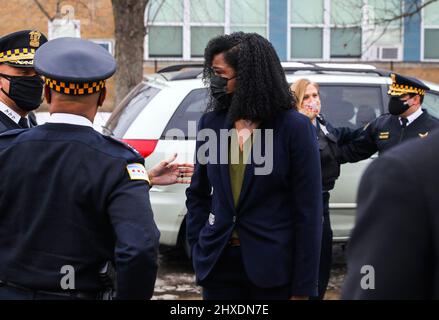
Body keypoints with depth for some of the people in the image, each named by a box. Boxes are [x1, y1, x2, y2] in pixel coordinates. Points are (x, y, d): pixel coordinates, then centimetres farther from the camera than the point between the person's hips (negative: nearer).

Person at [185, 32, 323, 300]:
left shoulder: (294, 126, -6)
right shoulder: (211, 122, 5)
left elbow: (308, 211, -7)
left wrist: (302, 289, -10)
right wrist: (199, 250, 4)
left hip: (272, 268, -3)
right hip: (219, 263, 3)